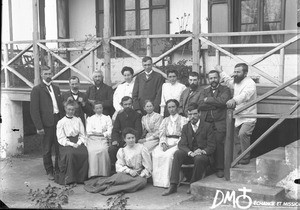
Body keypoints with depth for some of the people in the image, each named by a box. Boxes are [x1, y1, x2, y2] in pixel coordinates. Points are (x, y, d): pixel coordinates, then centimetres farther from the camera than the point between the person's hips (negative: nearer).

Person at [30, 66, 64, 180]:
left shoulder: (56, 88, 16)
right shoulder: (37, 89, -3)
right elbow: (34, 110, -8)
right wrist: (39, 127, -13)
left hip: (58, 121, 5)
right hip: (46, 123, -5)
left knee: (59, 148, 6)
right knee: (47, 150, 5)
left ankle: (58, 169, 20)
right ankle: (49, 172, 18)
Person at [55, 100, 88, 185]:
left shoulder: (78, 120, 16)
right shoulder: (61, 122, 5)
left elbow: (82, 135, 11)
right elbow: (61, 138, -2)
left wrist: (78, 143, -8)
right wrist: (71, 144, -15)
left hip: (78, 142, 3)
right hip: (66, 144, -2)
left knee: (84, 153, -29)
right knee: (70, 153, -35)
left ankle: (81, 177, -17)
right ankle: (69, 178, -25)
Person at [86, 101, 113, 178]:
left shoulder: (107, 118, 19)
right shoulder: (90, 119, 21)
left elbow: (109, 132, 7)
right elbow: (88, 131, 6)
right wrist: (100, 132, -5)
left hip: (103, 139, 0)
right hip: (92, 140, 0)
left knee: (103, 150, -31)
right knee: (92, 151, -30)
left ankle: (103, 174, -27)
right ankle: (93, 175, -27)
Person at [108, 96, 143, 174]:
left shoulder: (137, 115, 3)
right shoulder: (119, 115, 14)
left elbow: (138, 131, -6)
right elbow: (115, 130, 8)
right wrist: (115, 140, -12)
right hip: (121, 139, 4)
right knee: (111, 149, -23)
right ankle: (114, 168, -8)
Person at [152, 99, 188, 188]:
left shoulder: (183, 120, 8)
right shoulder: (165, 120, 23)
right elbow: (162, 134, 12)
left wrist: (173, 145, -14)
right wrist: (163, 143, -9)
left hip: (177, 143, -4)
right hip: (166, 142, 4)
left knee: (169, 154, -33)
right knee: (156, 153, -25)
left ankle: (167, 181, -29)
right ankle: (158, 180, -22)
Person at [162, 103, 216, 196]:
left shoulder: (207, 126, 0)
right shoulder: (185, 127, 11)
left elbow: (211, 146, -4)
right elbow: (182, 144, -1)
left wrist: (203, 151, -26)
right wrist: (190, 153, -23)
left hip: (204, 156, -3)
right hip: (190, 155, 3)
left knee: (199, 158, -37)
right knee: (178, 153, -26)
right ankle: (173, 186, -30)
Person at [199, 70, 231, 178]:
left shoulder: (225, 90, 12)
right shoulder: (204, 91, 22)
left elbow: (223, 101, -9)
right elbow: (200, 105, 4)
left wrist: (208, 100, 0)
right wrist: (216, 103, -4)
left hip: (219, 123, -3)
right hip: (205, 123, 3)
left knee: (218, 143, -17)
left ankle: (220, 169, -7)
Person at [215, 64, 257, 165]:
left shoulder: (250, 83, -19)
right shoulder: (236, 82, 12)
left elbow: (245, 95, -40)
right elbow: (228, 81, 36)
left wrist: (234, 100, -57)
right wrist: (221, 71, 41)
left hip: (248, 117, -9)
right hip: (238, 117, 9)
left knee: (242, 134, -30)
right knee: (236, 140, 13)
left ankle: (245, 159, -18)